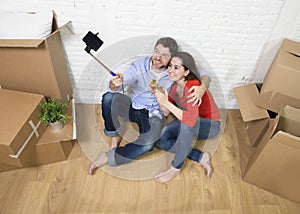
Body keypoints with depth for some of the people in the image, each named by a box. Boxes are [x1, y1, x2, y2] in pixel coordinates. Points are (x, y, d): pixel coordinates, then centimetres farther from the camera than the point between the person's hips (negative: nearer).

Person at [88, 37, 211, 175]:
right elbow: (115, 88, -20)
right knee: (109, 97, -28)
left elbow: (203, 75, -8)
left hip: (154, 115, 0)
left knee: (149, 142, -31)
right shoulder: (139, 65, -13)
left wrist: (202, 88, -32)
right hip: (132, 106, 1)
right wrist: (115, 84, -46)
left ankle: (109, 157, -12)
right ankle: (115, 135, -5)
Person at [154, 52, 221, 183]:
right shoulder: (175, 85, -7)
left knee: (186, 122, -41)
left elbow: (191, 119, -45)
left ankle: (176, 167, -20)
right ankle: (201, 157, -4)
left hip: (210, 125, -7)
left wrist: (166, 102, -43)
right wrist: (158, 96, -21)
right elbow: (166, 112, -5)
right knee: (160, 140, -11)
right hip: (186, 122, 7)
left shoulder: (193, 86, -31)